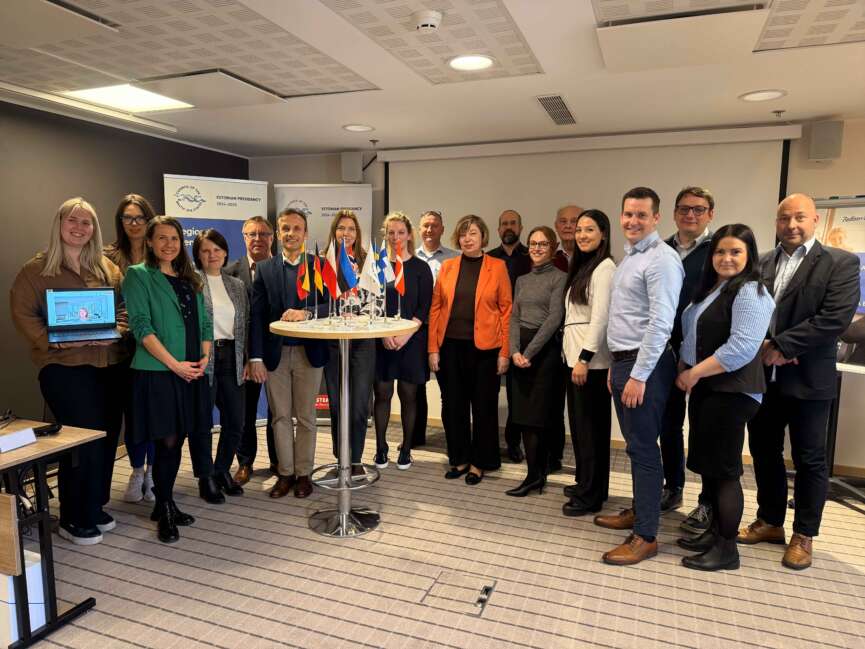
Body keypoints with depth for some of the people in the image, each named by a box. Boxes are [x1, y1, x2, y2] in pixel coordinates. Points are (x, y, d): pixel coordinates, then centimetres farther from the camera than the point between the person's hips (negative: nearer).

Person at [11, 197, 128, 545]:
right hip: (64, 366, -5)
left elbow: (125, 305, 11)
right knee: (83, 440, -6)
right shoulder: (37, 268, 0)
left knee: (107, 437, 9)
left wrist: (116, 330, -8)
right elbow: (22, 313, -5)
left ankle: (95, 507, 27)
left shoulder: (107, 267, 12)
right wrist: (55, 340, -18)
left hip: (110, 363, 5)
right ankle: (74, 520, 11)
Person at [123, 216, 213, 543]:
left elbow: (205, 322, 15)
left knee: (179, 438, 10)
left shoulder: (191, 279, 16)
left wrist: (204, 357, -2)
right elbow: (141, 326, -10)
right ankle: (164, 511, 14)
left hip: (193, 372, 5)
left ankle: (166, 505, 25)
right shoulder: (139, 276, -1)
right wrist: (174, 364, -16)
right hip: (157, 371, -5)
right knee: (168, 441, -3)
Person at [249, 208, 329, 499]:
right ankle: (285, 473, 24)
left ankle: (303, 472, 23)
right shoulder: (264, 268, 4)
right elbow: (256, 315, -1)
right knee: (281, 417, 10)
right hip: (275, 353, 1)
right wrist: (256, 357, -7)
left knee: (305, 417, 9)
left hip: (309, 352, -1)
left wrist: (305, 313, -25)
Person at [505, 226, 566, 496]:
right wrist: (514, 350, -5)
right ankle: (538, 473, 15)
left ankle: (534, 474, 6)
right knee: (522, 412, 5)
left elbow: (554, 318, -11)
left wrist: (529, 352, -15)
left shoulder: (559, 278, -3)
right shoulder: (522, 280, 16)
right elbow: (514, 317, 10)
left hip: (545, 348, -6)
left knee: (536, 412, -4)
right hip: (520, 351, 6)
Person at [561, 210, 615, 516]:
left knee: (591, 426, -1)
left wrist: (584, 358, -20)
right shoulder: (582, 267, 17)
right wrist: (573, 355, 13)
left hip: (592, 358, -9)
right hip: (575, 354, 9)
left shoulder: (605, 267, -11)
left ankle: (591, 495, 9)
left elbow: (600, 317, -18)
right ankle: (584, 482, 28)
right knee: (578, 422, 15)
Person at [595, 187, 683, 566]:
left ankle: (645, 537, 8)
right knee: (634, 446, 18)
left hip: (643, 366, -9)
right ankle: (639, 511, 33)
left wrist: (638, 375, -22)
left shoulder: (661, 260, -14)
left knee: (644, 449, -2)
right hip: (623, 361, 9)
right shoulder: (629, 258, 17)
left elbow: (660, 323, -21)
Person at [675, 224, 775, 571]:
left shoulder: (749, 293, -13)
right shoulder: (709, 288, 15)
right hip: (704, 389, 9)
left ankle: (727, 548, 11)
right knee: (707, 465, 15)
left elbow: (742, 347, -23)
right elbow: (693, 336, 20)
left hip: (731, 392, -9)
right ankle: (715, 532, 28)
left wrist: (696, 373, -17)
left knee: (724, 469, -1)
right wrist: (683, 368, 5)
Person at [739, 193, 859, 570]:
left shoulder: (841, 263, -4)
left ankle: (803, 536, 22)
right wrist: (762, 345, -13)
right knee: (764, 451, 14)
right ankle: (770, 521, 31)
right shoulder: (760, 264, 9)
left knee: (809, 459, 7)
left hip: (807, 379, -4)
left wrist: (781, 346, -17)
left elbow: (836, 317, -15)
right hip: (762, 375, 4)